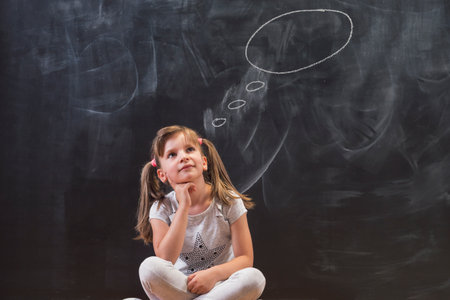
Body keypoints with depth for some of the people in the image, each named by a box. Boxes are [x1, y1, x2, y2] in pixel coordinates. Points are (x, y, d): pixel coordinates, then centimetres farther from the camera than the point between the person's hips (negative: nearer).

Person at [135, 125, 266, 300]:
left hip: (219, 283, 1)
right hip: (180, 285, 0)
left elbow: (245, 259, -7)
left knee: (255, 278, -31)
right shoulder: (161, 208, -6)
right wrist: (184, 207, -24)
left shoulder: (229, 201, -7)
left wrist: (214, 273, -27)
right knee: (149, 268, -30)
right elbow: (165, 260, -21)